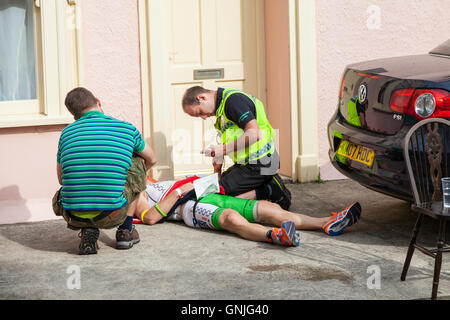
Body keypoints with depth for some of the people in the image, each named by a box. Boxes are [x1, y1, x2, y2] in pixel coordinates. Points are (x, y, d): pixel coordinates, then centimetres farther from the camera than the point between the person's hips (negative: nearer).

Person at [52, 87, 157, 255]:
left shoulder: (67, 132, 12)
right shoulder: (127, 128, 9)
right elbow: (151, 160, 30)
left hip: (73, 216, 1)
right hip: (112, 215, -1)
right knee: (138, 164, 25)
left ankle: (88, 231, 10)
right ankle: (125, 231, 24)